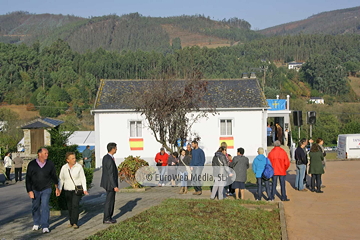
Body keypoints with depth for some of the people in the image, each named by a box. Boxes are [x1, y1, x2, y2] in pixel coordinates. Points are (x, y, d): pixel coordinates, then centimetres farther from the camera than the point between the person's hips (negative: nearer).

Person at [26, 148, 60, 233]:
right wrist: (29, 191, -10)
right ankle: (36, 223, 32)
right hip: (35, 189, 1)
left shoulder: (50, 164, -5)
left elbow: (54, 176, 8)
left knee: (45, 206, -11)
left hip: (46, 189, -1)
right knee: (35, 207, 12)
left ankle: (45, 226, -8)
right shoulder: (31, 164, -9)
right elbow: (28, 179, -5)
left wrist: (57, 188, 10)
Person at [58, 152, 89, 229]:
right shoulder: (64, 168, 0)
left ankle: (75, 222, -11)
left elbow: (83, 178, -2)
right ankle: (71, 222, 21)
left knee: (75, 205, -14)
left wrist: (85, 189, -8)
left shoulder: (79, 167, -6)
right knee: (69, 206, 6)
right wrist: (59, 189, -6)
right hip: (67, 190, 3)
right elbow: (61, 179, 6)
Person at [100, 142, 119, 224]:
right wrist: (115, 186, -23)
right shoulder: (109, 160, -24)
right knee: (109, 201, 1)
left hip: (108, 183, 10)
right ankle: (106, 219, 11)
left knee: (111, 200, 18)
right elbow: (111, 174, -24)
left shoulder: (105, 157, 7)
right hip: (110, 183, -10)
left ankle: (109, 217, 27)